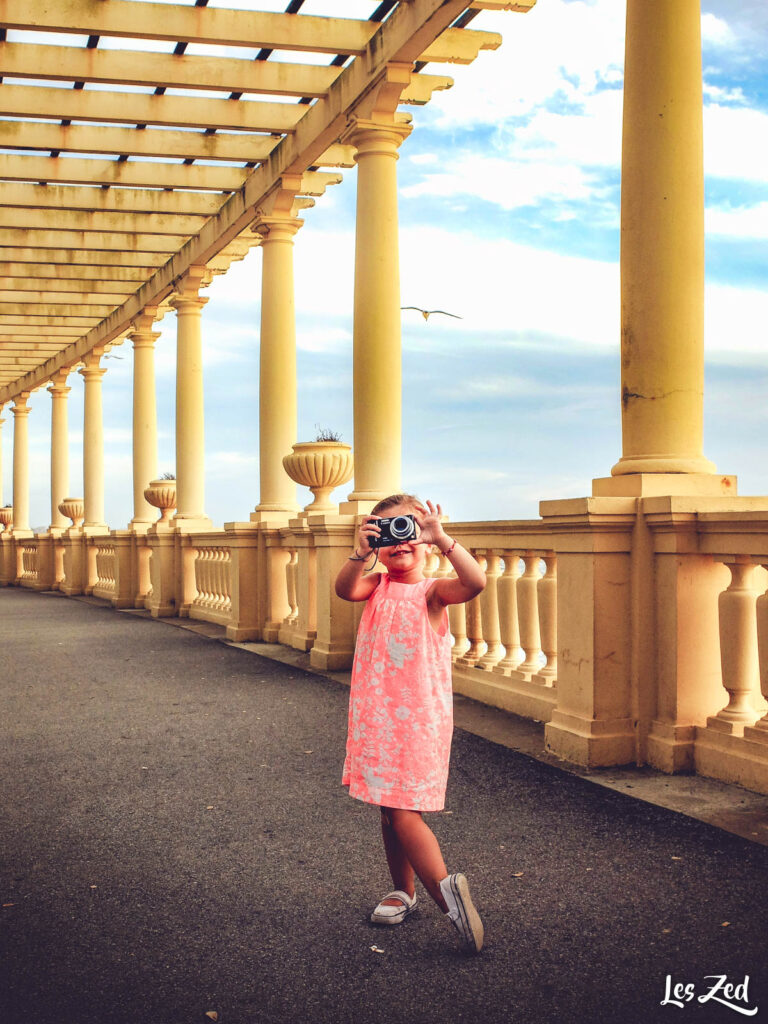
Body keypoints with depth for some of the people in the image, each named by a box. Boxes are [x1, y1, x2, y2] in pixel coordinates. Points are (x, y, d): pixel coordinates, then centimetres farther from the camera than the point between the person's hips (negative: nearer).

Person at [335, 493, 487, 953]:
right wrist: (362, 552, -34)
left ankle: (446, 889, -9)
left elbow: (475, 583, -27)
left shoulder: (431, 591, -7)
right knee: (389, 808, 16)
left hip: (418, 718, -5)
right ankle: (403, 892, 30)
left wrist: (441, 538, -32)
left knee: (404, 812, -12)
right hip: (374, 715, 5)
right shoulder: (376, 586, 5)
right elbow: (346, 589, -18)